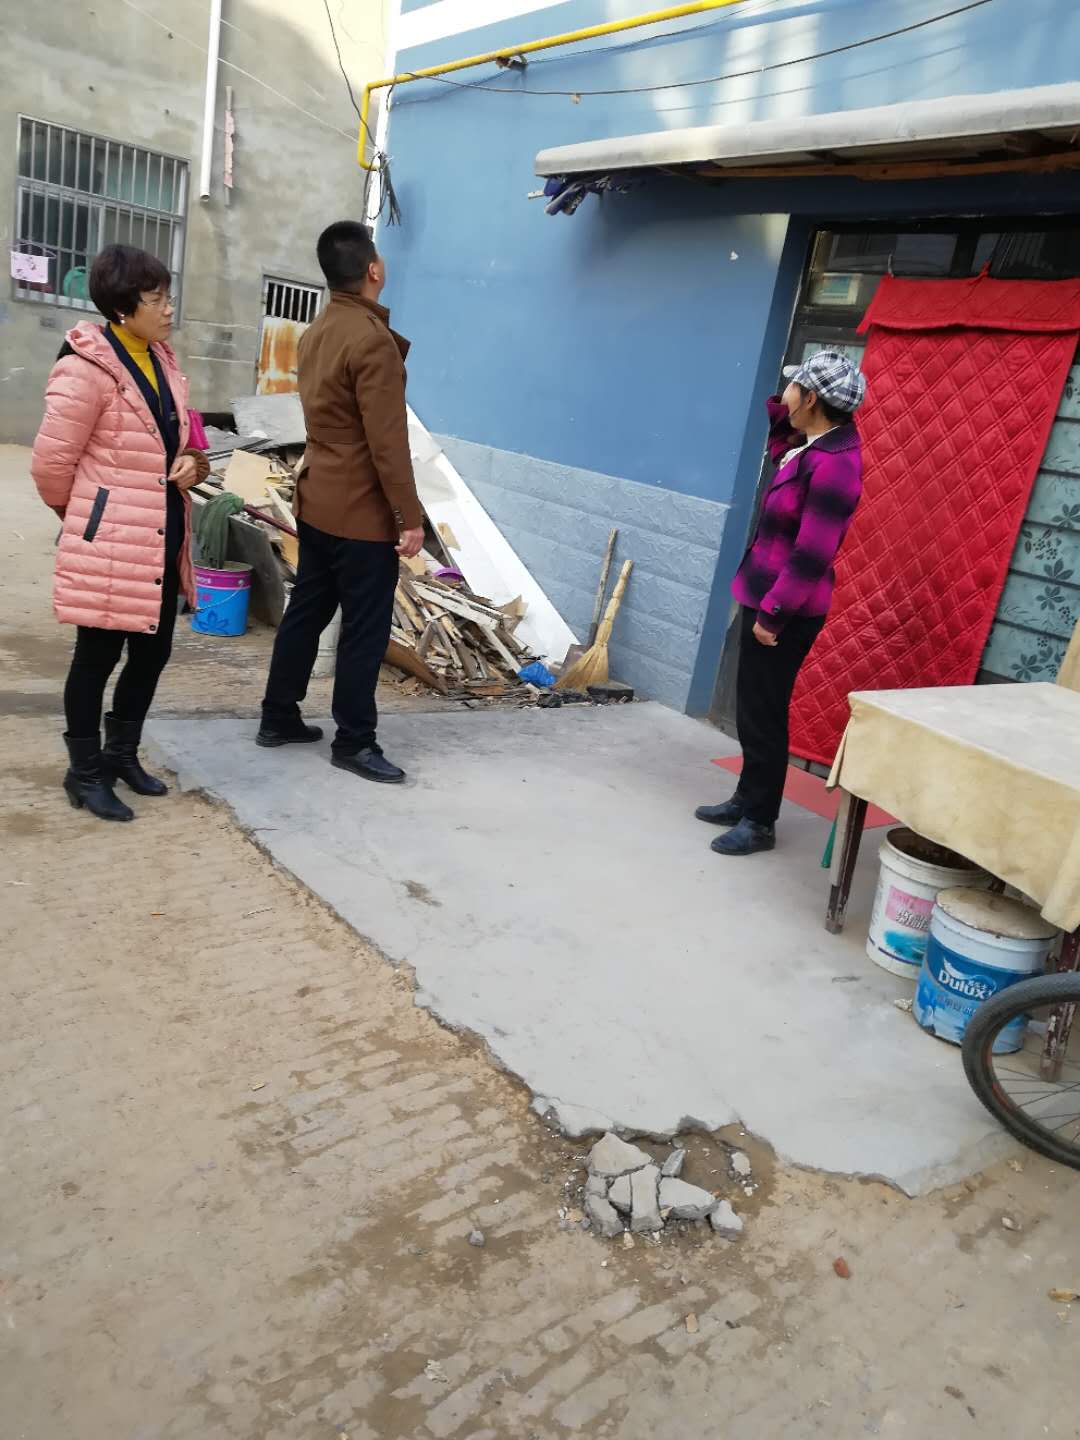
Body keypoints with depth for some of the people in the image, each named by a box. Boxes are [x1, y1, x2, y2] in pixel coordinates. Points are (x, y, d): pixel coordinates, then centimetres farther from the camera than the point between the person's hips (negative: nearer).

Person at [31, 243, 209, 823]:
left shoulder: (161, 361, 10)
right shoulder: (87, 367, -16)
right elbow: (51, 461, -12)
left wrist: (193, 464, 0)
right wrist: (82, 514, 5)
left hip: (162, 535, 8)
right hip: (109, 539, -8)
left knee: (152, 651, 15)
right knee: (98, 656, 4)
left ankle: (121, 754, 33)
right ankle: (85, 773, 19)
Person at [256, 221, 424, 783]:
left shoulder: (317, 332, 12)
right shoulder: (372, 339, -18)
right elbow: (387, 441, -21)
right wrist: (410, 516, -18)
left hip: (317, 500, 9)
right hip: (362, 511, -9)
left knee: (306, 609, 16)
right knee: (365, 628, 0)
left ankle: (278, 717, 26)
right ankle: (353, 742, 9)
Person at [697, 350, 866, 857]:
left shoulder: (833, 466, -23)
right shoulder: (813, 443, 7)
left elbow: (811, 556, -25)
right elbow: (780, 438, 32)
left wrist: (772, 613, -20)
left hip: (787, 610, -10)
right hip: (767, 597, 10)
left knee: (763, 714, 0)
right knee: (750, 709, 18)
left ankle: (760, 821, 14)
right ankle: (747, 799, 32)